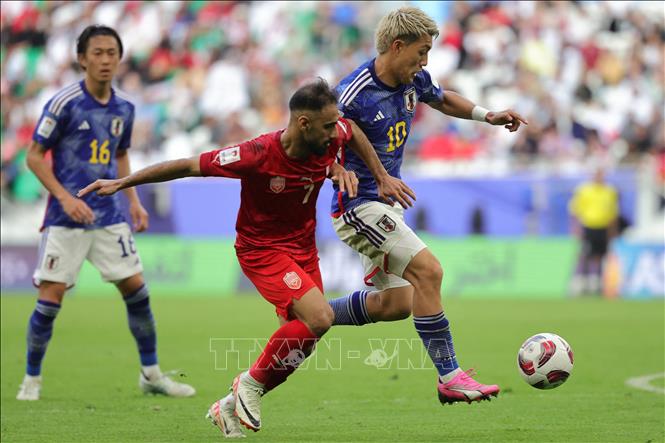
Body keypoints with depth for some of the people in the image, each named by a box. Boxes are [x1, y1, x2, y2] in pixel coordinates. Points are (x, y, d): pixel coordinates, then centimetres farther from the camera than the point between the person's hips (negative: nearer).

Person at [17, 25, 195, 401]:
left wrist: (134, 200, 11)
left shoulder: (125, 107, 6)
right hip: (66, 218, -5)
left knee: (136, 288, 3)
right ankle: (32, 379, 9)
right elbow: (35, 156, -8)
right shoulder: (64, 103, -11)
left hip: (109, 215, 5)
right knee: (50, 297, -7)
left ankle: (151, 373, 16)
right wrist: (64, 197, -18)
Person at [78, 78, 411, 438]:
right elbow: (188, 166, -21)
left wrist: (382, 177, 14)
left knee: (296, 346, 4)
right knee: (319, 318, -26)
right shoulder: (257, 155, -29)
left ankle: (230, 406, 22)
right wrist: (121, 183, -16)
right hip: (262, 249, -7)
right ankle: (252, 382, -5)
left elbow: (353, 131, 15)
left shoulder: (330, 139, -12)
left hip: (303, 247, 7)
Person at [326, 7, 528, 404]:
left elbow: (442, 100, 24)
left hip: (388, 204, 9)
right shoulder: (353, 95, -22)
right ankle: (450, 378, -17)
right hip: (360, 206, -9)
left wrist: (487, 115, 10)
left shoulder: (414, 81, 2)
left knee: (395, 304, 12)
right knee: (428, 269, -21)